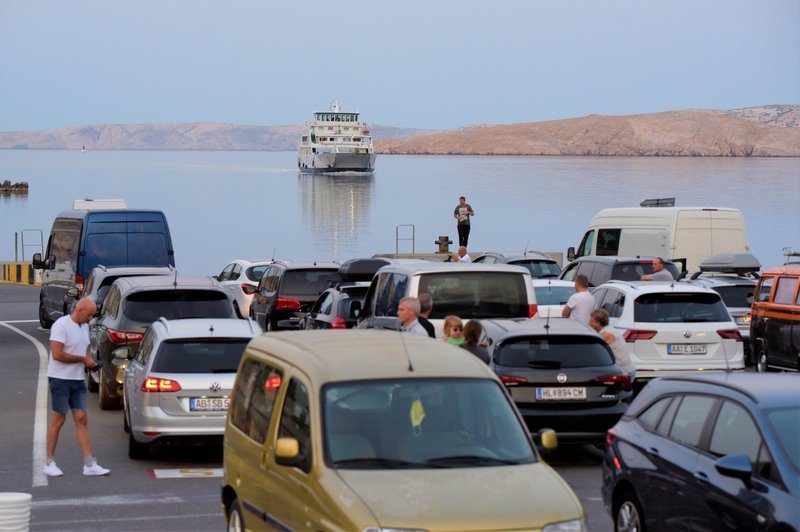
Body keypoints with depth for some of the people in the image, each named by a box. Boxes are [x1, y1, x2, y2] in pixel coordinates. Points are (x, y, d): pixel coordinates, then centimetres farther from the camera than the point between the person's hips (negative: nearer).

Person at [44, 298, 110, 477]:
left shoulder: (84, 327, 12)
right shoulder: (61, 325, -14)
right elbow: (57, 354, -22)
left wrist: (89, 361, 4)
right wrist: (83, 359, -17)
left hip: (78, 380, 7)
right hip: (60, 379, -7)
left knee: (82, 419, 2)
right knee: (58, 420, -1)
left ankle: (89, 464, 0)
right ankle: (50, 463, 9)